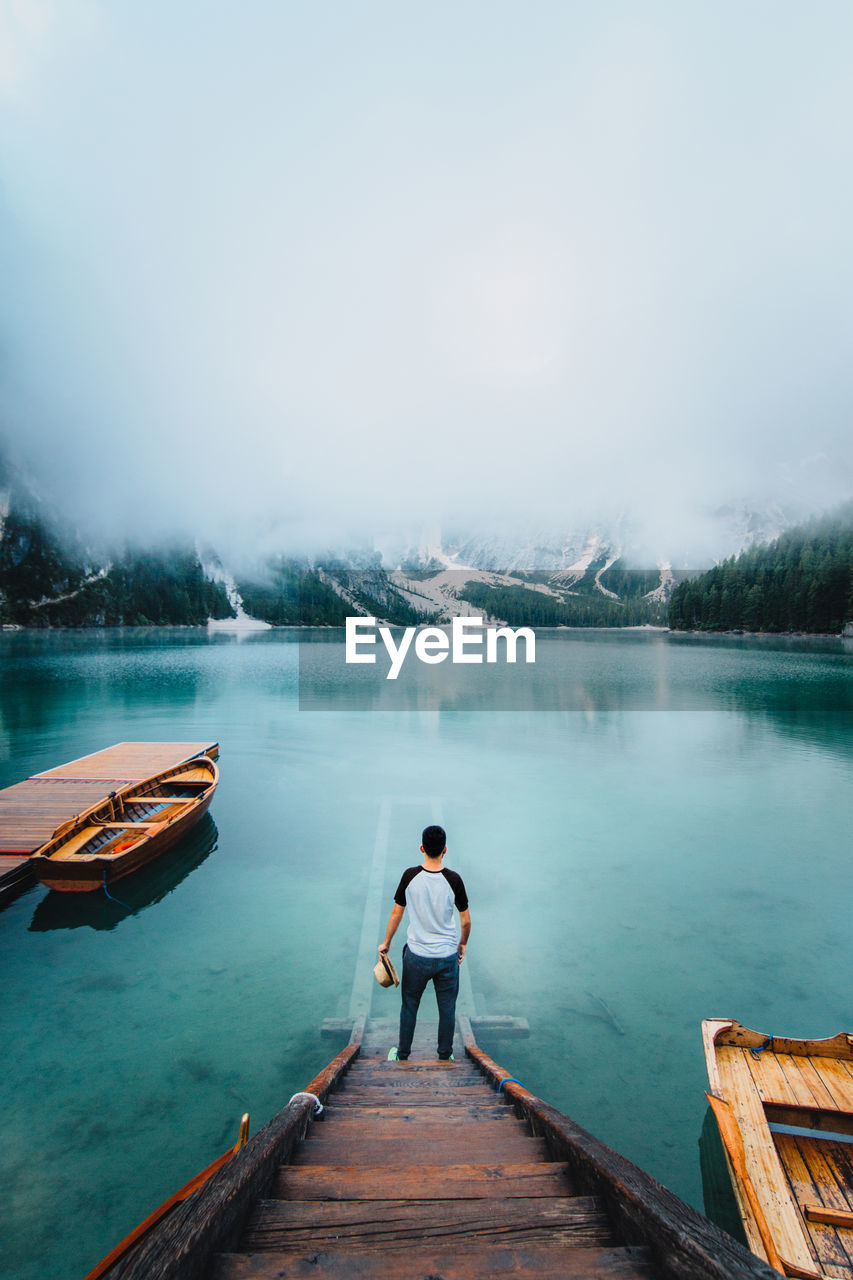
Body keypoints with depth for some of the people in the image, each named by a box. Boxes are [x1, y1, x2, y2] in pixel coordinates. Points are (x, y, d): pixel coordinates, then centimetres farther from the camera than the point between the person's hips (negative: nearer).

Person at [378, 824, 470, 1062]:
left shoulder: (410, 875, -13)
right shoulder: (453, 879, -14)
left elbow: (396, 913, -2)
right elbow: (466, 921, -5)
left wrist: (386, 943, 12)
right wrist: (463, 944, 14)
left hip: (417, 955, 1)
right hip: (448, 956, 0)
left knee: (409, 1005, 20)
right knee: (447, 1008, 18)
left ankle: (402, 1053, 35)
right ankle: (445, 1055, 33)